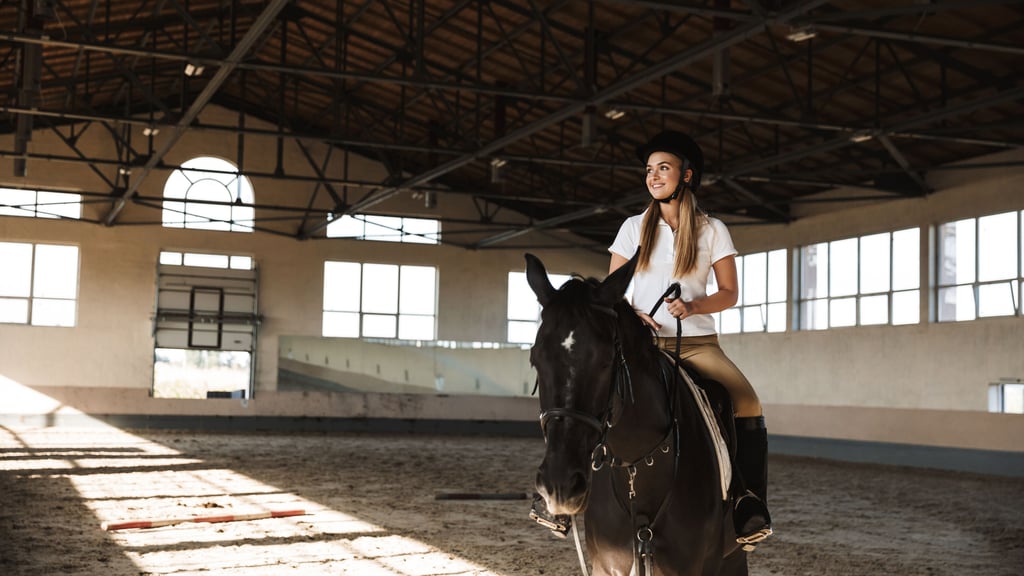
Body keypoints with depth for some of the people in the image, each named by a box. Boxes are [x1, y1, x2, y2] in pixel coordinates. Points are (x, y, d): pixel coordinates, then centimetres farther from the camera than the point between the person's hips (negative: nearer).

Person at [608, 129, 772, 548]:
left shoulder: (712, 230, 7)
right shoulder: (634, 227, 10)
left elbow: (729, 293, 5)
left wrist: (694, 306, -14)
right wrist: (631, 315, -10)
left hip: (698, 343, -1)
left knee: (747, 402, -26)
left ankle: (751, 504, -17)